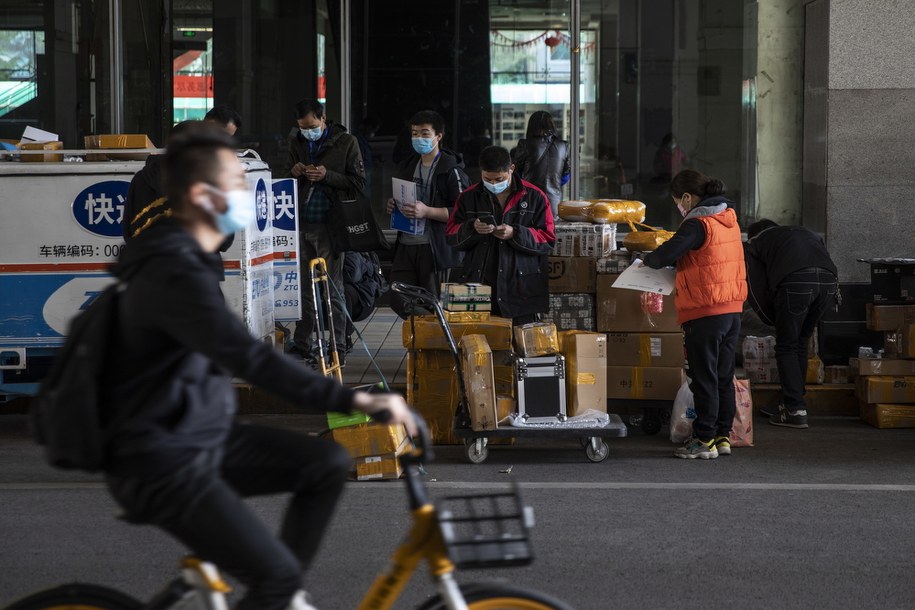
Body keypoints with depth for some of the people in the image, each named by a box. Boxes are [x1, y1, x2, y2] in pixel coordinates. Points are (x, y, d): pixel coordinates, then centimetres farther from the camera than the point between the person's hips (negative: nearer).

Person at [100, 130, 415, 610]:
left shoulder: (183, 257, 9)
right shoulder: (174, 274, -25)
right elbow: (251, 360, -35)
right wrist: (355, 400, -40)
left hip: (198, 437, 10)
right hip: (162, 465, -10)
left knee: (327, 462, 5)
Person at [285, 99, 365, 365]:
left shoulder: (346, 142, 0)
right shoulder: (297, 143, 15)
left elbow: (359, 182, -2)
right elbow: (286, 179, 25)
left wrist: (327, 176, -15)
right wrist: (295, 173, 1)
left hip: (329, 224, -5)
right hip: (301, 223, 5)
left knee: (332, 288, -2)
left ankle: (337, 348, 2)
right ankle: (302, 344, 13)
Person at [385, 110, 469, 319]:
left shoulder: (451, 170, -7)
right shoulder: (408, 166, 18)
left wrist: (427, 211, -23)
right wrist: (393, 206, 8)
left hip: (435, 249, -7)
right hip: (406, 245, 7)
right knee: (399, 301, 5)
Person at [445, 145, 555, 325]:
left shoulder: (534, 197, 3)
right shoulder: (469, 197, 10)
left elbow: (548, 240, 0)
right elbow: (451, 235, 10)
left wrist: (515, 234, -15)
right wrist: (472, 228, -11)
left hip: (521, 289, -1)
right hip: (480, 284, 2)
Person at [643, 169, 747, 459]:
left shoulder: (697, 224, -16)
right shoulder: (729, 218, 10)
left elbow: (666, 254, -22)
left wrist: (649, 260, 0)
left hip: (705, 313, -8)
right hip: (733, 309, 8)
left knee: (704, 378, -1)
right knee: (724, 377, 13)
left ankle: (705, 440, 2)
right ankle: (723, 436, 17)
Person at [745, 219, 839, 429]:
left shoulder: (755, 242, 27)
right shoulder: (805, 233, 40)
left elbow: (756, 291, 19)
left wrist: (775, 321, 32)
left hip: (795, 282, -5)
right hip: (828, 280, 5)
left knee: (786, 347, 8)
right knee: (800, 342, 21)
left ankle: (795, 411, 2)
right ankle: (794, 402, 26)